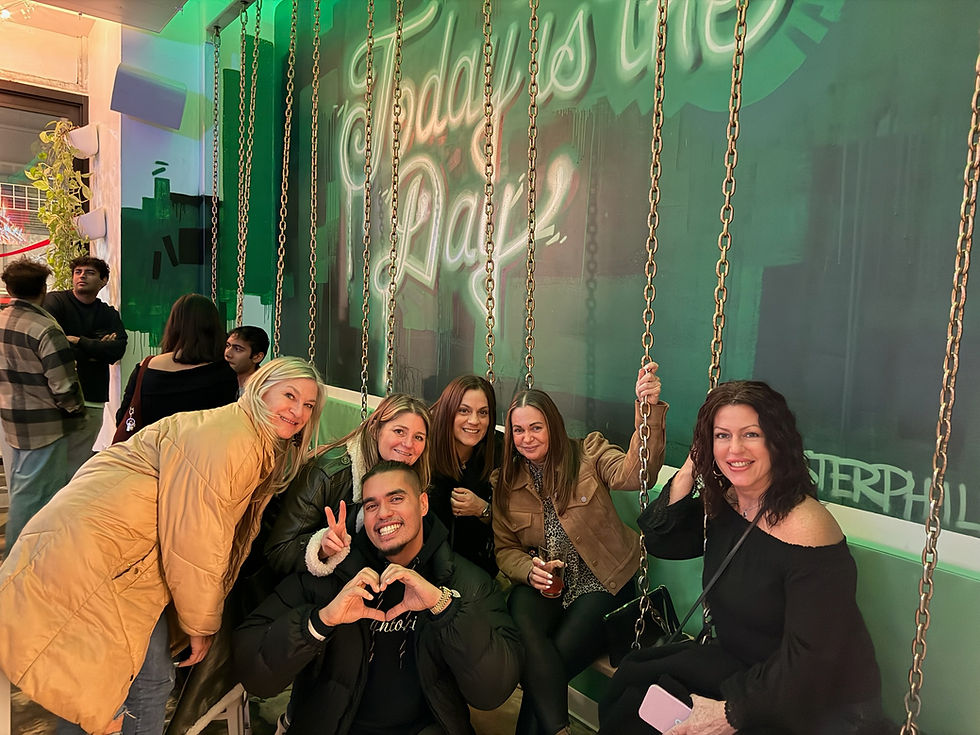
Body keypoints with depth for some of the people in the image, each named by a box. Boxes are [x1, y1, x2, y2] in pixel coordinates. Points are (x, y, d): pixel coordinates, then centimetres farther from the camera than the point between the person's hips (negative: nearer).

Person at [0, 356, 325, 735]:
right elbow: (194, 545, -22)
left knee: (153, 678, 13)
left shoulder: (265, 453, 9)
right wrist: (200, 624, -8)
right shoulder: (226, 437, -24)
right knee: (94, 693, -2)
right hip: (85, 552, -10)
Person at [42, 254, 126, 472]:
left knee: (76, 467, 4)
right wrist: (95, 348, -6)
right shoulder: (55, 301, 6)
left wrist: (79, 342, -9)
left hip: (92, 402, 3)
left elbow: (117, 351, -3)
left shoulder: (109, 315, 14)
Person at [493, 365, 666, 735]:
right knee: (526, 634, -31)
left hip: (600, 584, -2)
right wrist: (529, 570, -14)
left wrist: (649, 409, -38)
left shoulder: (589, 453, -2)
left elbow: (632, 473, -23)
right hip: (541, 586, 2)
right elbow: (505, 549, 10)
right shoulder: (503, 483, 7)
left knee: (555, 657, -23)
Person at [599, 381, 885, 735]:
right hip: (743, 664, 7)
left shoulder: (807, 530, -28)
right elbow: (659, 540, 1)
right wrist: (689, 472, -12)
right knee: (634, 675, 3)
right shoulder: (722, 503, -4)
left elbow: (810, 658, -27)